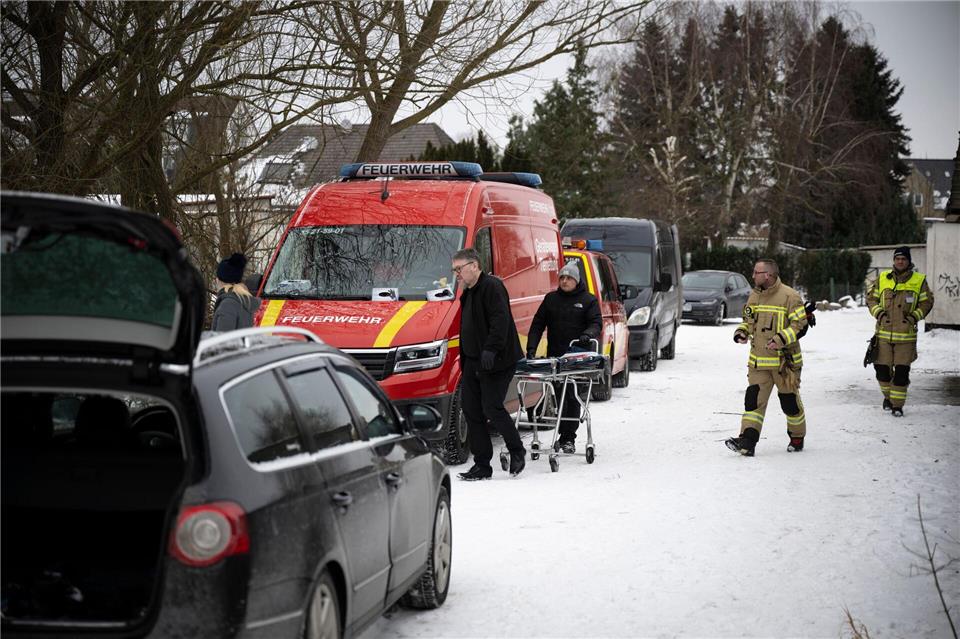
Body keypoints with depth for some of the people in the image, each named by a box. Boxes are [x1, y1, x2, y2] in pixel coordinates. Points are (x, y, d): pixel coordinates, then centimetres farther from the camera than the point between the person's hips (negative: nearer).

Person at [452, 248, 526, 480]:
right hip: (473, 361, 10)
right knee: (471, 410, 5)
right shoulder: (469, 294, 20)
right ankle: (481, 466, 8)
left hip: (495, 362, -10)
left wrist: (490, 349, -29)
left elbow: (500, 320, -22)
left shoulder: (492, 287, -11)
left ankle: (517, 451, 12)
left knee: (492, 408, -9)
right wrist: (463, 363, 21)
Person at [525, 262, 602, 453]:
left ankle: (569, 438, -2)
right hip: (555, 357, 3)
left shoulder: (588, 300, 7)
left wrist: (588, 335, -24)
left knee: (573, 398, -5)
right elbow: (537, 324, 12)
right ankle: (564, 436, 7)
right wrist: (531, 347, 0)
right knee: (559, 396, 1)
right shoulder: (550, 299, 14)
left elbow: (596, 323, -2)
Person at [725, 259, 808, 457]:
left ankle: (797, 438, 26)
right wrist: (741, 332, 2)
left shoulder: (789, 296, -11)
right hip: (758, 361, 5)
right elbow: (748, 321, 23)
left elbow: (799, 324, -12)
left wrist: (781, 339, -25)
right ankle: (748, 441, -12)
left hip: (785, 360, -5)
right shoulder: (754, 296, 11)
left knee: (789, 400, 7)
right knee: (753, 399, -6)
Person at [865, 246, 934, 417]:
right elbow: (871, 298, 13)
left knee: (901, 371, -3)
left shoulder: (919, 281, 2)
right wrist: (878, 312, -2)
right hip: (884, 333, 2)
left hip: (906, 334, -1)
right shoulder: (882, 279, 6)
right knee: (882, 369, 4)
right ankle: (888, 396, 29)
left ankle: (897, 404, 8)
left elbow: (926, 302, 9)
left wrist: (915, 316, -5)